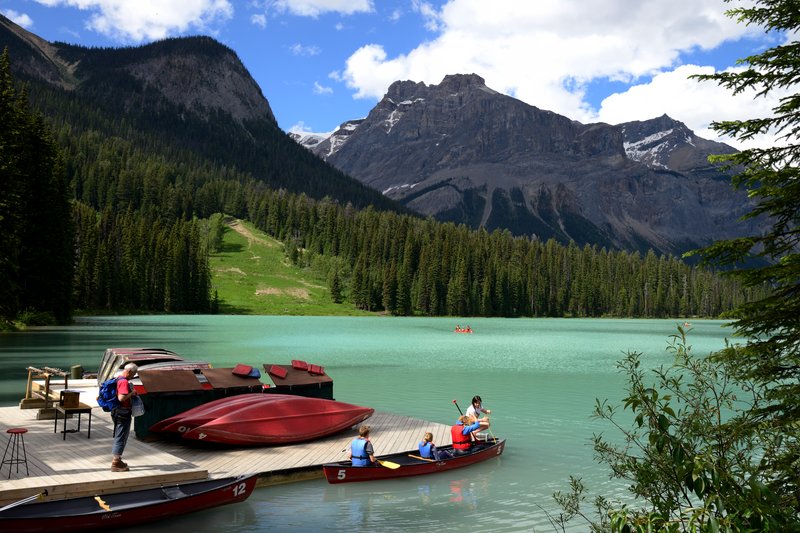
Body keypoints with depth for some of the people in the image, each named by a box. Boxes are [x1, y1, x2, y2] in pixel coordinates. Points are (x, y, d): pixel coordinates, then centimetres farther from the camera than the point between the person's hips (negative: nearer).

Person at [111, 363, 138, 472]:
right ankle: (116, 464, 2)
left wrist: (131, 392, 14)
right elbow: (121, 398, -31)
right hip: (123, 413, -11)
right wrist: (131, 393, -16)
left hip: (118, 412, 11)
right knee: (121, 437, -3)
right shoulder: (124, 382, -20)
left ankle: (117, 460, 30)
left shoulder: (119, 379, 13)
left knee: (119, 436, 20)